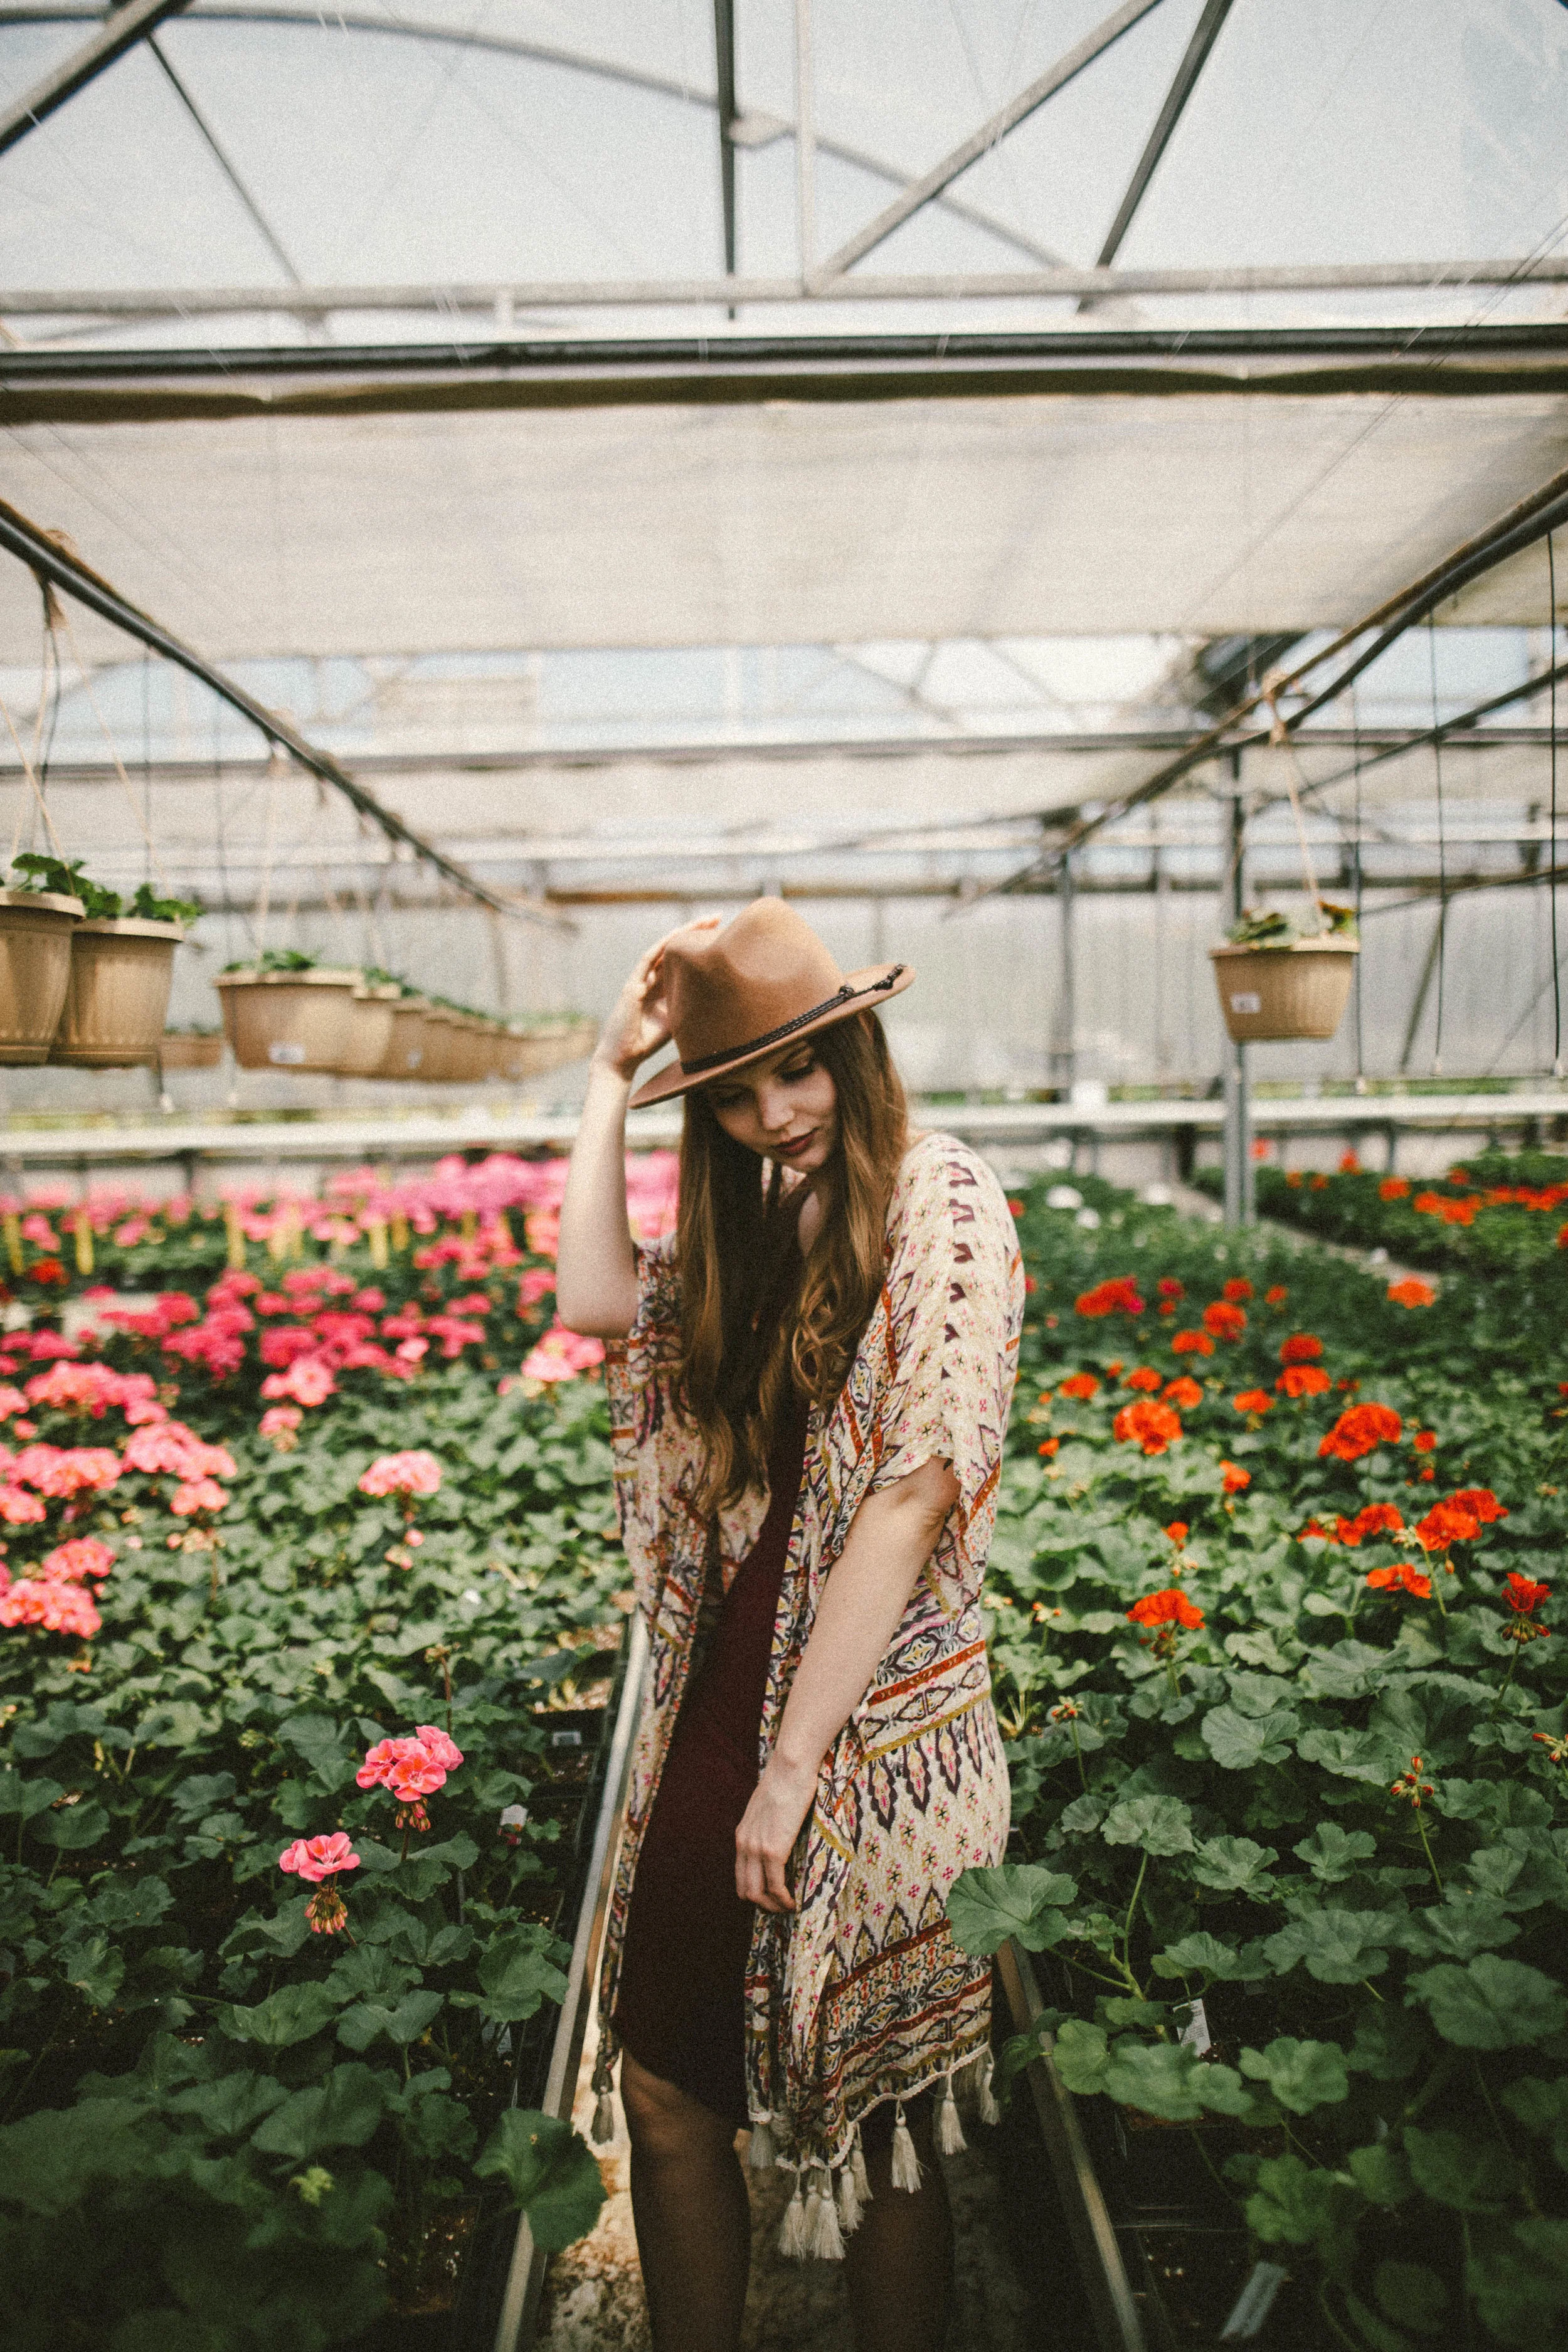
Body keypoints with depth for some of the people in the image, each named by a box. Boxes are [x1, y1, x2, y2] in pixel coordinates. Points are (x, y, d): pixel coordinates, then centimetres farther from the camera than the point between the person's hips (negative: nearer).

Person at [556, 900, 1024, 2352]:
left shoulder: (942, 1201, -13)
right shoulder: (756, 1218, 10)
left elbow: (912, 1493, -19)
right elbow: (596, 1300, -4)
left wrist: (794, 1765, -19)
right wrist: (610, 1074, 0)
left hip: (872, 1737, -6)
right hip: (716, 1712, 6)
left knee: (877, 2126, 13)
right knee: (662, 2087, 15)